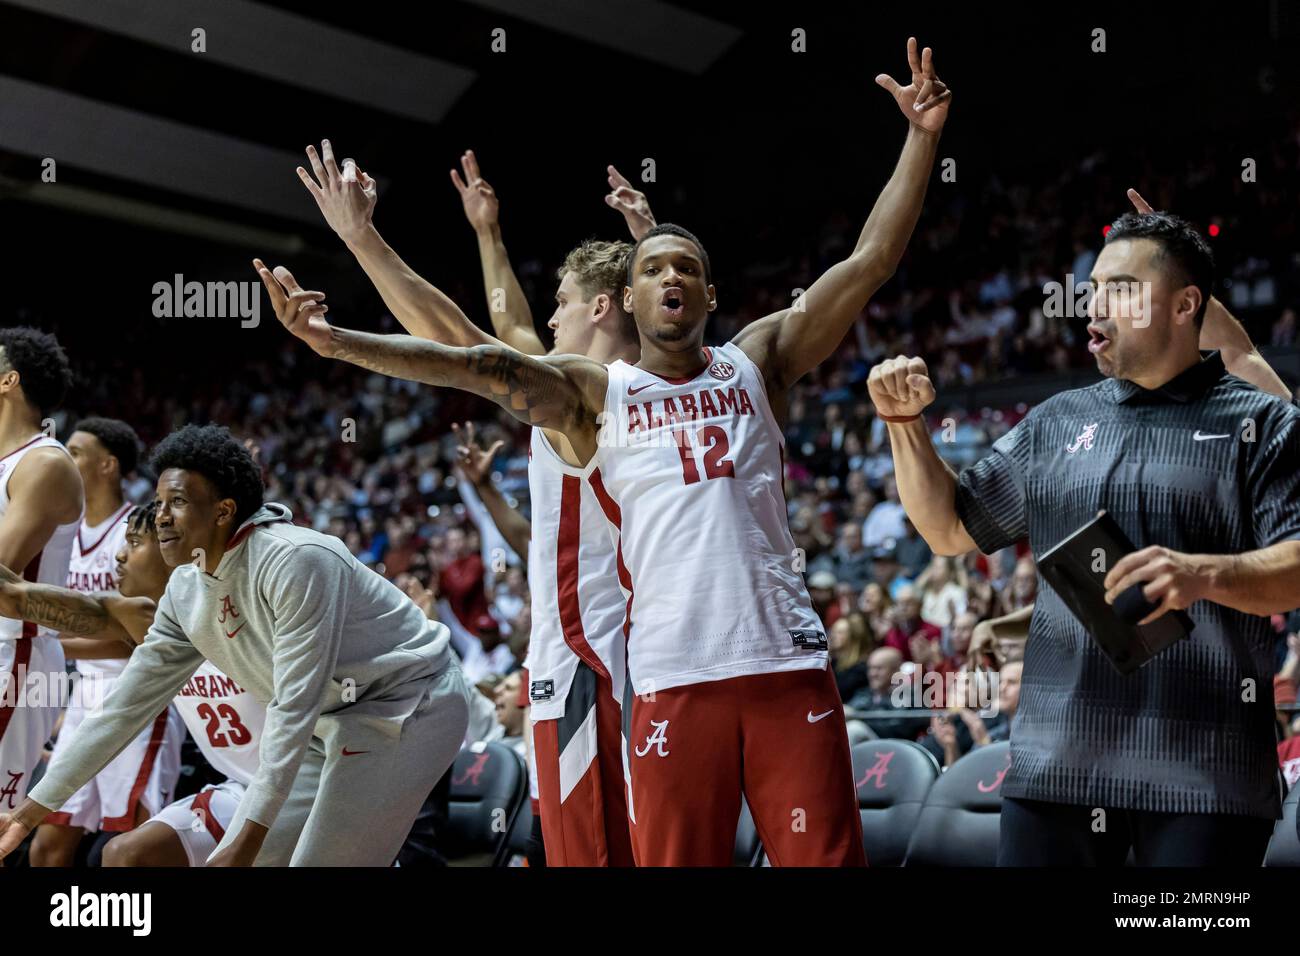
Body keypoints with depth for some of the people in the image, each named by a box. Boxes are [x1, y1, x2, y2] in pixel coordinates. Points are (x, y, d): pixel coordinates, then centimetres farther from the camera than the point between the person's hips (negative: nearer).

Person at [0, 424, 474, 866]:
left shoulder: (296, 561, -27)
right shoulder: (185, 590, -1)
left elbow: (295, 707, -28)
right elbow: (127, 704, 6)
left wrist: (248, 839, -30)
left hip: (408, 705, -8)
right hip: (333, 721, 8)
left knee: (320, 860, -13)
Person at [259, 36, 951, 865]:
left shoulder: (757, 362, 12)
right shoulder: (591, 393, 8)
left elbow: (870, 262, 7)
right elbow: (479, 366, -5)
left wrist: (922, 138, 0)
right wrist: (333, 341, -17)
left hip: (787, 663, 1)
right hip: (675, 679, -1)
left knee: (827, 855, -1)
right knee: (676, 857, 0)